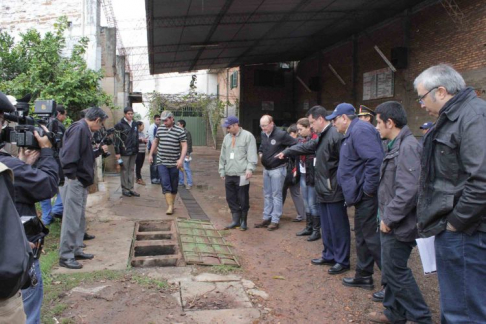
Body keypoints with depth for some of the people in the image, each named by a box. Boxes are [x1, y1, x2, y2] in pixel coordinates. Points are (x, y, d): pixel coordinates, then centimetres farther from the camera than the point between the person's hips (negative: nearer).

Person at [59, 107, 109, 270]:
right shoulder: (79, 128, -17)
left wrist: (100, 151, 24)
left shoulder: (84, 129, 14)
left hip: (81, 182, 10)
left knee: (79, 219, 17)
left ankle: (76, 250, 28)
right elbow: (68, 154, -26)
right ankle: (65, 256, 6)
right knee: (71, 219, -3)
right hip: (74, 181, -10)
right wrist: (71, 176, -23)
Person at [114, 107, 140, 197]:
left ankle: (130, 188, 19)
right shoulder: (120, 125, -9)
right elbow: (117, 139, -12)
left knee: (131, 170, 12)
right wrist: (117, 152, -15)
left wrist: (137, 149, 14)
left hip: (133, 152, 6)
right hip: (124, 152, -6)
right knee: (124, 171, 3)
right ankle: (125, 189, 12)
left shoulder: (134, 124, 11)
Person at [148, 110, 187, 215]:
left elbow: (184, 146, -9)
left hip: (174, 163, -2)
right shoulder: (160, 129, 7)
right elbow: (155, 142, 20)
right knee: (165, 184, -7)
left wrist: (181, 159, -19)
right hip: (162, 162, 2)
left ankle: (172, 204, 24)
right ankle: (170, 206, -6)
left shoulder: (180, 131, -6)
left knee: (174, 185, 8)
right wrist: (151, 154, 18)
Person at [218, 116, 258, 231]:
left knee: (243, 200, 1)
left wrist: (250, 168, -19)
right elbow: (223, 156, 20)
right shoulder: (227, 137, 15)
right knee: (231, 199, 10)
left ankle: (243, 221, 15)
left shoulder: (247, 136, -5)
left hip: (242, 175, -6)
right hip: (229, 175, 6)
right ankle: (236, 220, 22)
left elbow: (252, 155, -11)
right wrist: (222, 170, 19)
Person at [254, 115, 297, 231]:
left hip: (277, 169, -7)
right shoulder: (263, 134, 5)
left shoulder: (281, 134, -18)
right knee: (267, 195, 13)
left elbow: (295, 144, -14)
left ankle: (275, 221, 6)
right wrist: (260, 152, 9)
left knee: (276, 195, 0)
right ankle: (266, 218, 22)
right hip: (266, 169, 7)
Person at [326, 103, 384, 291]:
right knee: (362, 237, 18)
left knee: (372, 238, -4)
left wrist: (368, 189, -22)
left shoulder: (360, 130, -16)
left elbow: (375, 160, -27)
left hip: (368, 197, -11)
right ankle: (363, 276, 30)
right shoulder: (353, 132, 17)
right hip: (362, 197, 11)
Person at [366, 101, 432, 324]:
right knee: (392, 270, 17)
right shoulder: (398, 145, 12)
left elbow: (408, 190, -27)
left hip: (398, 225, -10)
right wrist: (386, 216, 14)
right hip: (392, 222, 10)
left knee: (395, 271, 1)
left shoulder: (407, 147, -20)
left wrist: (389, 218, -20)